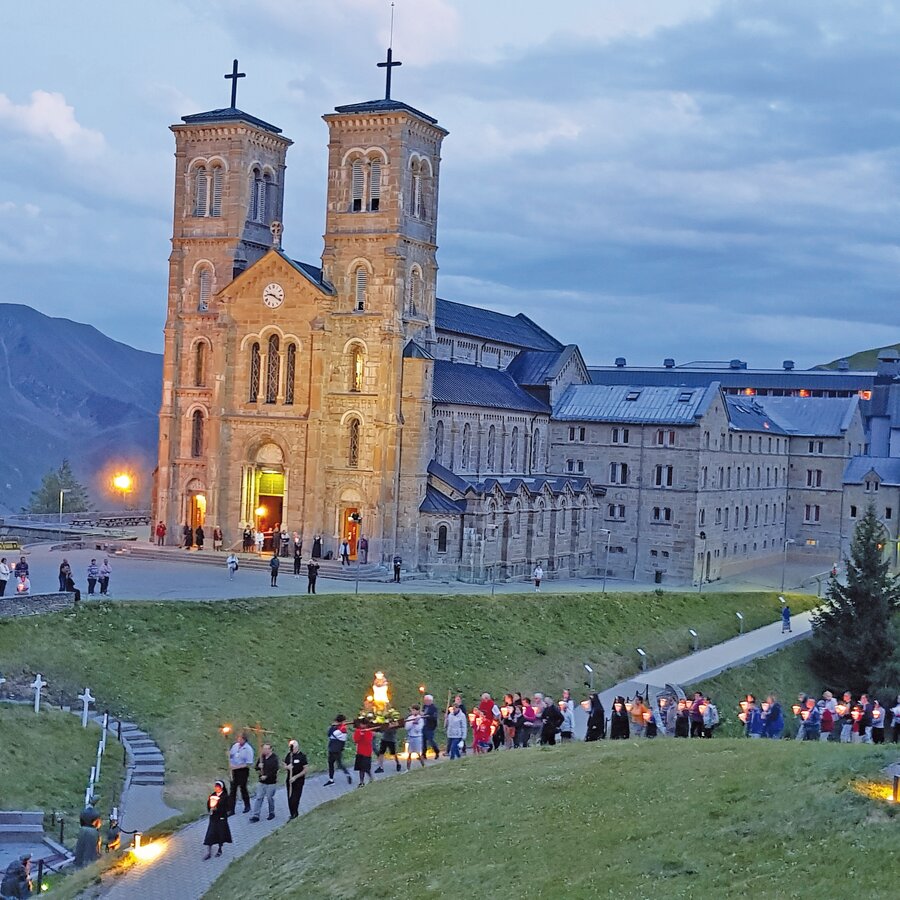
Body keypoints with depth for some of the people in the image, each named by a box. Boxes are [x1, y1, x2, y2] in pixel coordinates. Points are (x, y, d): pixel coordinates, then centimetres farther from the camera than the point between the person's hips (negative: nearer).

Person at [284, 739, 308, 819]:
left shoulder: (302, 756, -11)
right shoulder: (289, 755, 6)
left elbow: (306, 769, -11)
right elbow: (285, 765, 15)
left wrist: (295, 777, -15)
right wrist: (287, 767, -10)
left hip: (299, 780, -5)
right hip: (289, 779, 5)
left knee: (295, 798, -8)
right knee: (290, 798, 6)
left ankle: (294, 814, 3)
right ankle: (292, 813, 19)